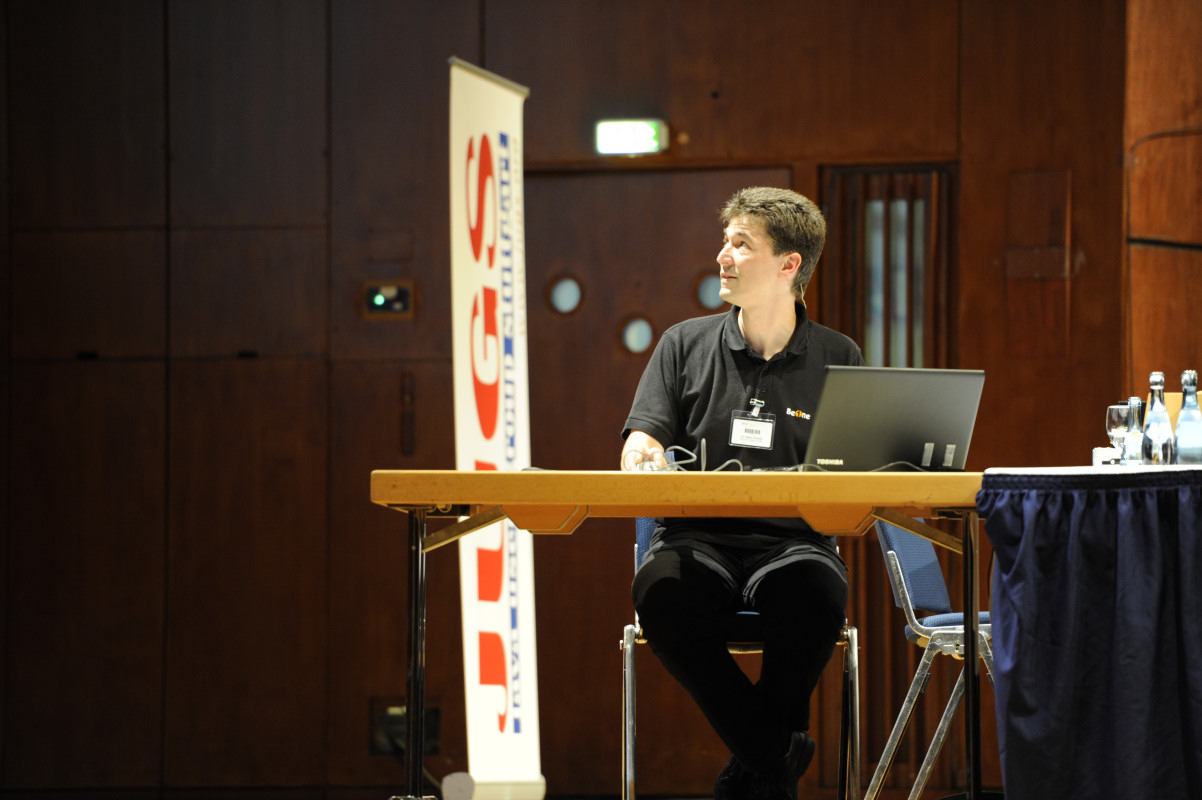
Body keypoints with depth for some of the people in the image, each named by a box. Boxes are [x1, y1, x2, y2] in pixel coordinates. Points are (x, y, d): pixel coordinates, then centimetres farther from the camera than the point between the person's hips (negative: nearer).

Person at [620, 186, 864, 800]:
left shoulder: (837, 359, 12)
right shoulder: (685, 345, 14)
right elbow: (641, 443, 5)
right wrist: (644, 461, -20)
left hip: (792, 540, -1)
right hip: (697, 538, 1)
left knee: (814, 590, -38)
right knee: (661, 590, -36)